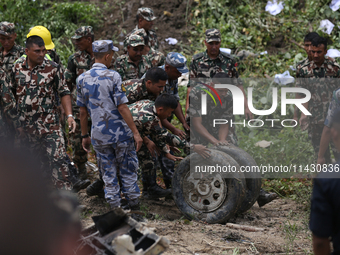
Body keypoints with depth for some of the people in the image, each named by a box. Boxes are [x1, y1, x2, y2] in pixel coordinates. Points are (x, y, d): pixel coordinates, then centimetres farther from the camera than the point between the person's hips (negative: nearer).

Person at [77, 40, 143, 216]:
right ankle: (134, 207, 14)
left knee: (109, 175, 10)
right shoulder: (112, 76, -12)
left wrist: (84, 135, 15)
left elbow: (82, 111, 6)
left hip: (99, 136, 3)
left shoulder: (82, 79, 1)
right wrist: (135, 132, -11)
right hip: (121, 134, -3)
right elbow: (122, 107, -15)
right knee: (128, 172, 9)